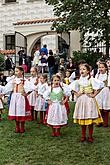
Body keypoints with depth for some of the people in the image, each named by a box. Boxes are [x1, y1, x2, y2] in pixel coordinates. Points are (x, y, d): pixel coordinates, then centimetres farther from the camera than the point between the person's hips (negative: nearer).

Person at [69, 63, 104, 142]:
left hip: (89, 100, -3)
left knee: (90, 121, 2)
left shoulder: (91, 80, -7)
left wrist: (94, 94, -12)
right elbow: (71, 86, 20)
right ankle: (83, 136, 20)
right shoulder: (78, 81, 5)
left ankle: (90, 136, 15)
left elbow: (101, 85, -13)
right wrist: (76, 94, 7)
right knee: (82, 120, 9)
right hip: (81, 100, 3)